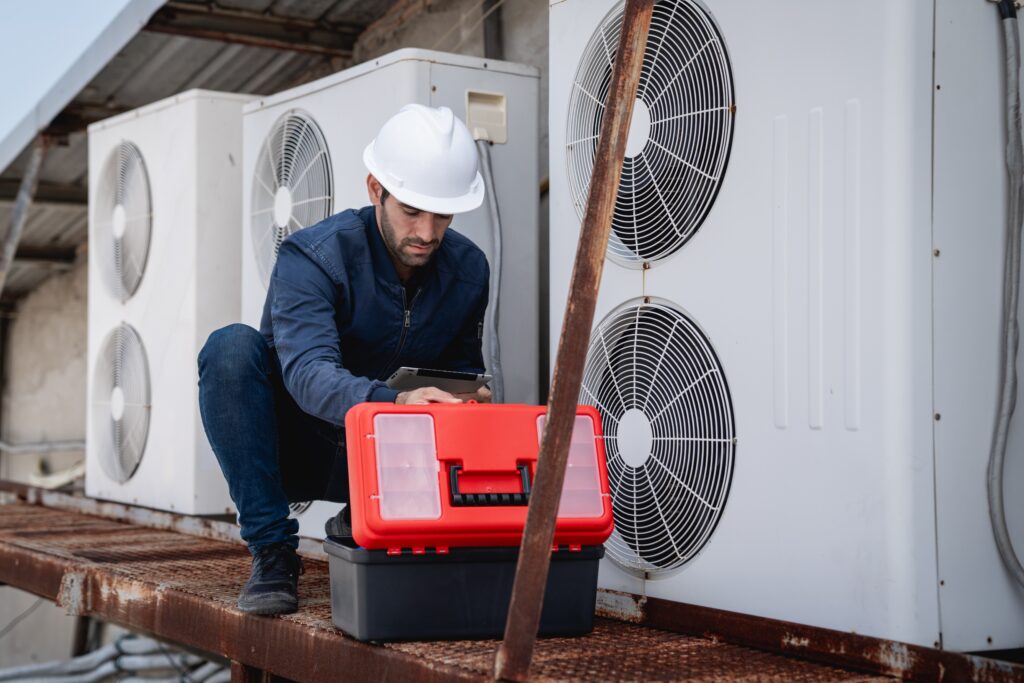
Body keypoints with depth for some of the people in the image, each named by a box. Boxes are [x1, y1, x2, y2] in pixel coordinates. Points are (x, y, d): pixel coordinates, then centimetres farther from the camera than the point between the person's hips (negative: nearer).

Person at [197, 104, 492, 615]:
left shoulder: (467, 269, -5)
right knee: (233, 347, -31)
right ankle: (272, 552, -24)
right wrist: (394, 403, -55)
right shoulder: (313, 256, -21)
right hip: (294, 451, -3)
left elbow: (462, 367, 8)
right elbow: (308, 373, -37)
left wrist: (469, 400, -18)